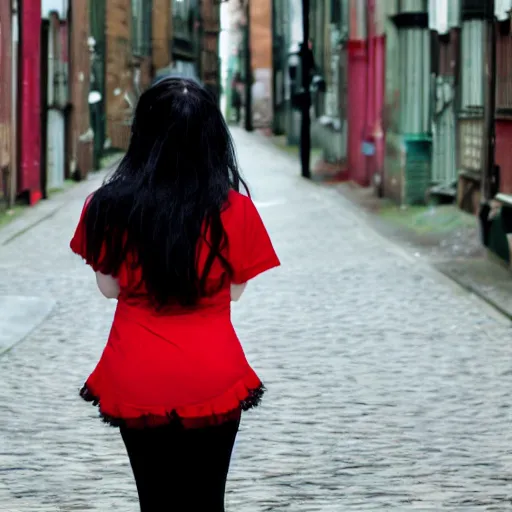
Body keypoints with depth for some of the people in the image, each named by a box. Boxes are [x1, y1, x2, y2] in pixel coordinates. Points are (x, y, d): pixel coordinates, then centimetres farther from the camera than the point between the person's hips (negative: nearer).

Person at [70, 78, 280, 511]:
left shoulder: (109, 207, -10)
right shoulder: (234, 208, -12)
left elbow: (110, 287, 2)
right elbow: (236, 290, 0)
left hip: (136, 383, 1)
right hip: (213, 379, -1)